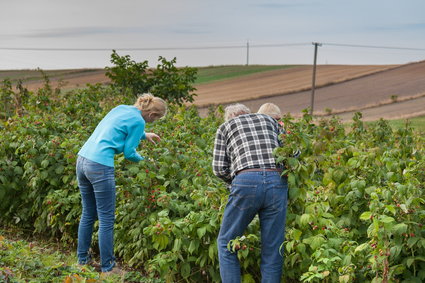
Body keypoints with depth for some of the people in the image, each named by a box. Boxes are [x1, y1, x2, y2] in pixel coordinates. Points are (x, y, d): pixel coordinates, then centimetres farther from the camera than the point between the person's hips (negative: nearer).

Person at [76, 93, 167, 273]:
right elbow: (129, 153, -1)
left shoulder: (121, 108, 17)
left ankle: (82, 259, 28)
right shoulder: (138, 121, -6)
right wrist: (144, 160, 17)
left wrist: (144, 135, 43)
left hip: (82, 159, 9)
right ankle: (107, 268, 8)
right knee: (106, 219, 1)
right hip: (100, 166, -9)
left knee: (88, 214, 19)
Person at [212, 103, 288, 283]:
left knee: (226, 242, 12)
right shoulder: (270, 120, 27)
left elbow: (219, 168, 11)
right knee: (273, 251, 7)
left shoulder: (225, 127, 20)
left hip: (247, 181, -2)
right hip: (277, 181, 2)